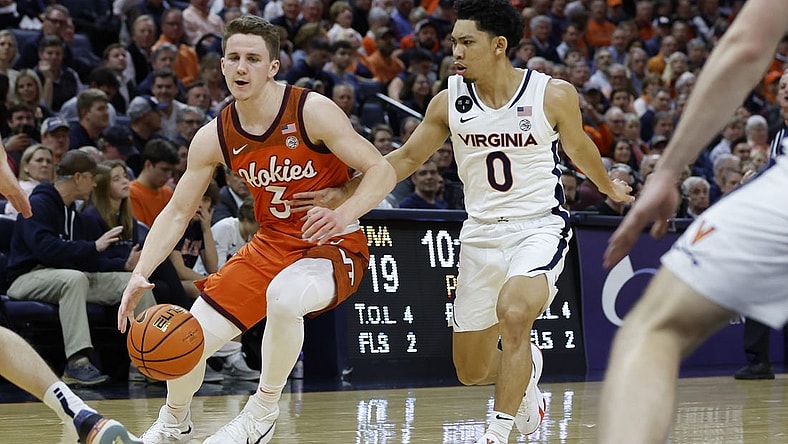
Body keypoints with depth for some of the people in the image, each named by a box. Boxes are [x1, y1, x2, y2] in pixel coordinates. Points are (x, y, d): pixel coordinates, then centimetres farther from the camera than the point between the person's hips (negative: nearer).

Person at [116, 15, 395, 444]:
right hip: (272, 244, 5)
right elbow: (177, 212, 3)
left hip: (334, 246, -5)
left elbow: (382, 171, -17)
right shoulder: (214, 137, -5)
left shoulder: (312, 111, -19)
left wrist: (342, 215, -36)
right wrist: (140, 275, -10)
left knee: (283, 297, -39)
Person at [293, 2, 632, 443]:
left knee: (512, 311, -34)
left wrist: (610, 187, 27)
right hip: (481, 235, 4)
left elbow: (579, 148, 9)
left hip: (539, 226, -4)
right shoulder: (450, 101, -4)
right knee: (472, 371, 7)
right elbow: (407, 158, 7)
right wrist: (344, 193, -3)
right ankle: (526, 368, 43)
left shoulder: (554, 95, -11)